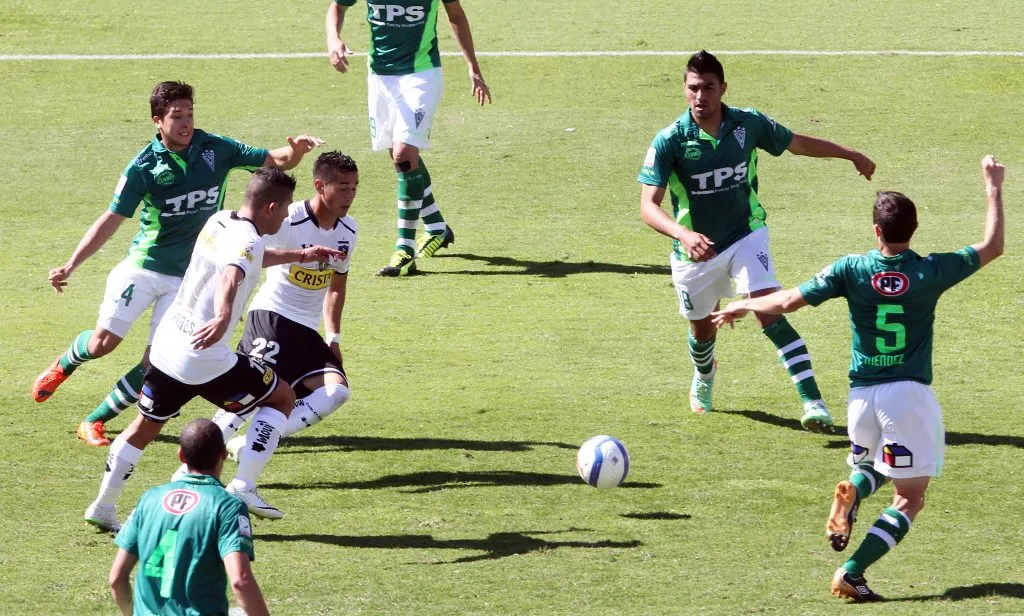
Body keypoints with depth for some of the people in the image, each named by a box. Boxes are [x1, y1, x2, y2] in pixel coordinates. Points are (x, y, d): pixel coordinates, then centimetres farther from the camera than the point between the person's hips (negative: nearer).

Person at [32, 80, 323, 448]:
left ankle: (95, 421, 11)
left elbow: (275, 161, -1)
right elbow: (111, 221, -8)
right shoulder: (144, 166, -11)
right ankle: (64, 364, 32)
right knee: (104, 342, -5)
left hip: (187, 277, 2)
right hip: (142, 267, -2)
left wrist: (296, 150, -25)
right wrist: (70, 266, -15)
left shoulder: (215, 149, -5)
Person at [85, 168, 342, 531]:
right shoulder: (246, 240, -17)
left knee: (144, 427, 23)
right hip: (204, 359, -8)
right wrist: (223, 317, -59)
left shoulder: (218, 222, 9)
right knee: (282, 398, 8)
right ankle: (242, 488, 0)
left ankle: (103, 508, 25)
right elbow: (230, 277, -41)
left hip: (167, 344, 8)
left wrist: (299, 256, 38)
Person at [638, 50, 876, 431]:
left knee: (770, 312, -21)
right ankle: (703, 377, 56)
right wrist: (683, 234, -46)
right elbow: (648, 206, -26)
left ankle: (813, 402, -25)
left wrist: (850, 154, 17)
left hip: (746, 236, 0)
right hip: (695, 250, 0)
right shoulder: (670, 141, -21)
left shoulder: (748, 124, -12)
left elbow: (797, 143, 8)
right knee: (703, 329, 19)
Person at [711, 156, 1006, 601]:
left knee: (872, 465, 31)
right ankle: (851, 574, -10)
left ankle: (852, 492, -6)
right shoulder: (931, 272, -8)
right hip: (910, 395, -2)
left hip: (863, 394, 2)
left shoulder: (852, 270, -7)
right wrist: (993, 188, 14)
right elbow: (992, 247, 4)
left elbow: (789, 301, -6)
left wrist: (742, 306, 12)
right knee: (909, 499, 6)